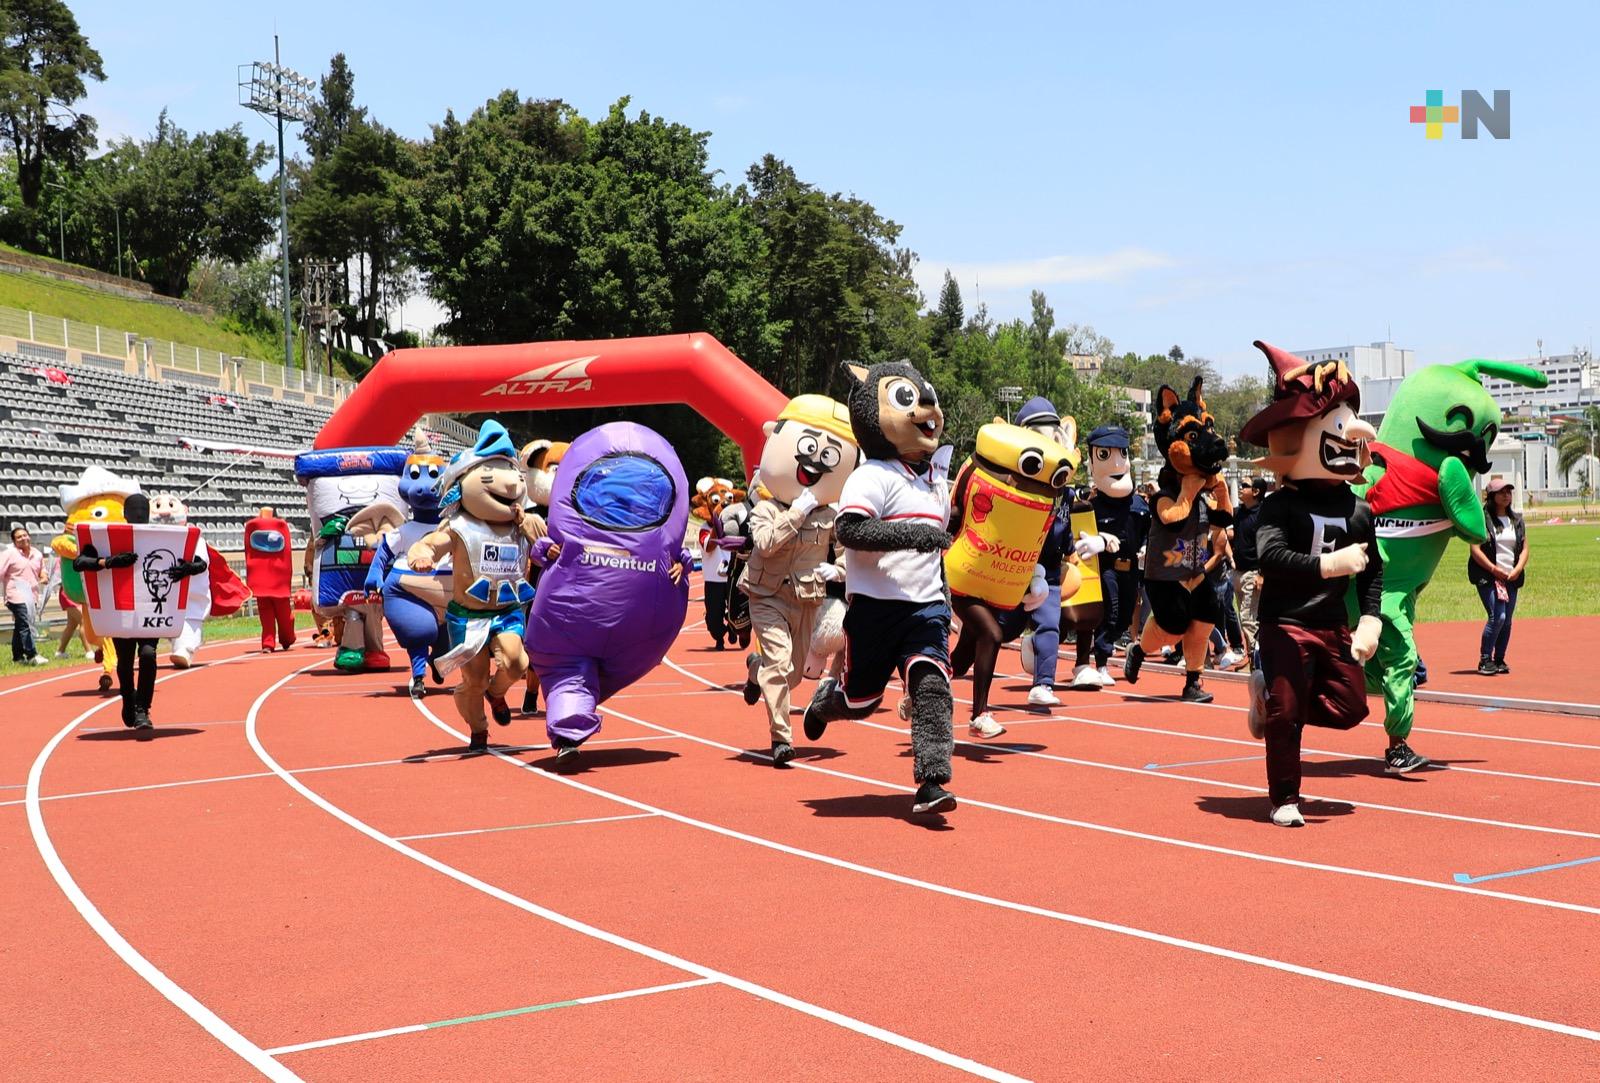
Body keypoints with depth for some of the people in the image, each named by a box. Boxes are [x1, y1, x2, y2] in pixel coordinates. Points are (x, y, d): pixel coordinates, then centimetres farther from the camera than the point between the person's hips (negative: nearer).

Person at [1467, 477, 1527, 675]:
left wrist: (1517, 570, -3)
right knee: (1497, 616, -16)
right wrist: (1495, 570, -15)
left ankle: (1499, 660, 16)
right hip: (1487, 577, -6)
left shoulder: (1517, 520, 14)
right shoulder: (1481, 518, -5)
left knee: (1507, 620, 5)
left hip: (1512, 578, 6)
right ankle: (1484, 660, -6)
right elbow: (1476, 550, -9)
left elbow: (1524, 549, 13)